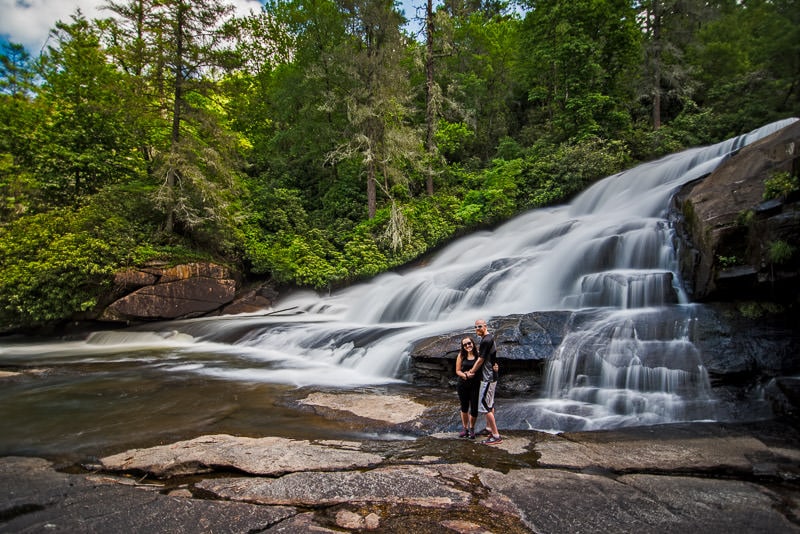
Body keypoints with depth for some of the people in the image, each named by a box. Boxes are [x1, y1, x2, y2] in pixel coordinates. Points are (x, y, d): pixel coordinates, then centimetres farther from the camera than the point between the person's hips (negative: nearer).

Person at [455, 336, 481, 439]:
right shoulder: (461, 355, -2)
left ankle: (472, 429, 27)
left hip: (475, 385, -2)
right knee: (464, 407, 15)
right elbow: (457, 371, 1)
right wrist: (465, 375, -17)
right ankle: (465, 429, 34)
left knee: (474, 409, 1)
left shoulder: (478, 354, -6)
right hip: (463, 385, 2)